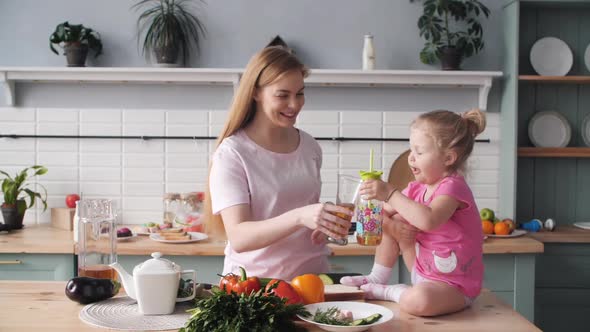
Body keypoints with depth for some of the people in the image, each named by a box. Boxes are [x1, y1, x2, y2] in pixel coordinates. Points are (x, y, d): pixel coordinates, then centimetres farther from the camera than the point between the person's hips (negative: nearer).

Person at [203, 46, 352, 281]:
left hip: (312, 277, 4)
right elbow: (238, 238, -17)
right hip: (253, 283, -3)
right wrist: (299, 217, -30)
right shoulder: (231, 154, -9)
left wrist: (325, 224, 2)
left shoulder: (309, 147, 7)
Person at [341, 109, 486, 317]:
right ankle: (377, 279, 11)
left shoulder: (452, 187, -21)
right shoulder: (417, 189, 4)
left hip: (454, 285, -8)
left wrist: (390, 194, -36)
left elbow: (428, 220, -40)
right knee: (391, 219, 4)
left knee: (418, 300, -39)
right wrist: (390, 225, -15)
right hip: (423, 272, 8)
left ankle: (387, 292, -7)